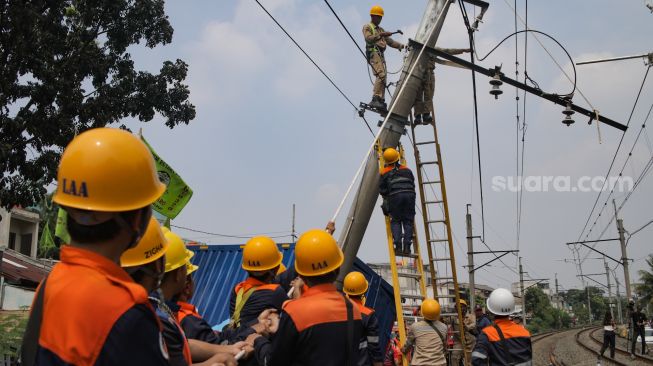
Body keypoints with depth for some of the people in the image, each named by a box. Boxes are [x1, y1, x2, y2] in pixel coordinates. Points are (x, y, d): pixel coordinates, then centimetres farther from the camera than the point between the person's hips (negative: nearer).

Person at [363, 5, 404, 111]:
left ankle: (381, 101, -2)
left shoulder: (381, 30, 32)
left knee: (383, 77, 0)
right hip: (373, 53, -8)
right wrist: (380, 35, -24)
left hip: (381, 54, 8)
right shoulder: (367, 27, 9)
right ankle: (375, 99, -31)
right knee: (381, 75, -24)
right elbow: (368, 38, -11)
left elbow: (390, 41, 25)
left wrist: (401, 46, 10)